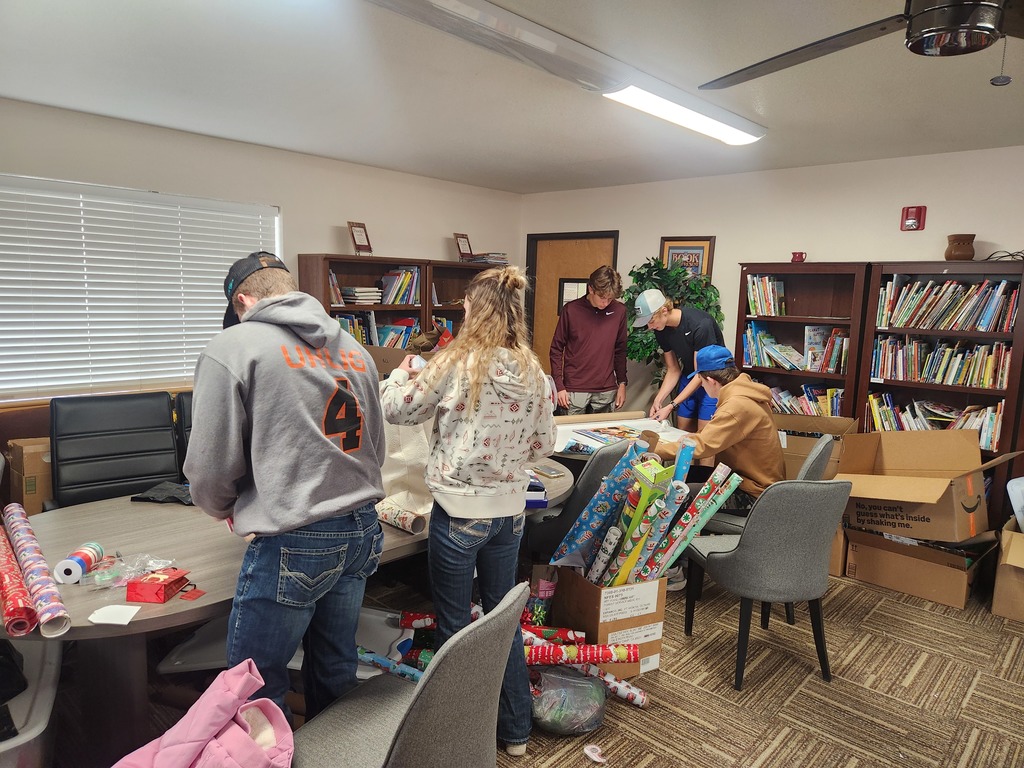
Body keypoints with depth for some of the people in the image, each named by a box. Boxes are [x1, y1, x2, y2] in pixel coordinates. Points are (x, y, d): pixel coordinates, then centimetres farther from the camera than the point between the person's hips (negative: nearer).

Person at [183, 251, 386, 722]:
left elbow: (211, 468, -7)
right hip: (362, 530, 7)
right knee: (336, 669, 22)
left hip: (294, 544, -7)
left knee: (256, 691, 13)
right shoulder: (353, 347, 10)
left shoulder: (232, 347, -8)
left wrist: (228, 511, 13)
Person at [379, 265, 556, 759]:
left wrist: (401, 372, 14)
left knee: (454, 625, 13)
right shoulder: (534, 373, -3)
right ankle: (515, 731, 36)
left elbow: (396, 409, -5)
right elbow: (543, 445, 4)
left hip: (459, 511, -5)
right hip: (510, 510, 5)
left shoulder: (455, 365, -17)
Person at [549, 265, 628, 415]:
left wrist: (622, 383, 10)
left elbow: (620, 350, 11)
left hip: (606, 391, 2)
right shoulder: (571, 310, -5)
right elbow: (556, 349, 0)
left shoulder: (619, 311, 2)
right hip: (574, 390, -2)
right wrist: (559, 386, -5)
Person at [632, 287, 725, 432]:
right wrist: (658, 400, -13)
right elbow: (673, 370, 2)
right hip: (689, 379, 6)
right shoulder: (661, 330, -6)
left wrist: (671, 406, -26)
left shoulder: (701, 324, -27)